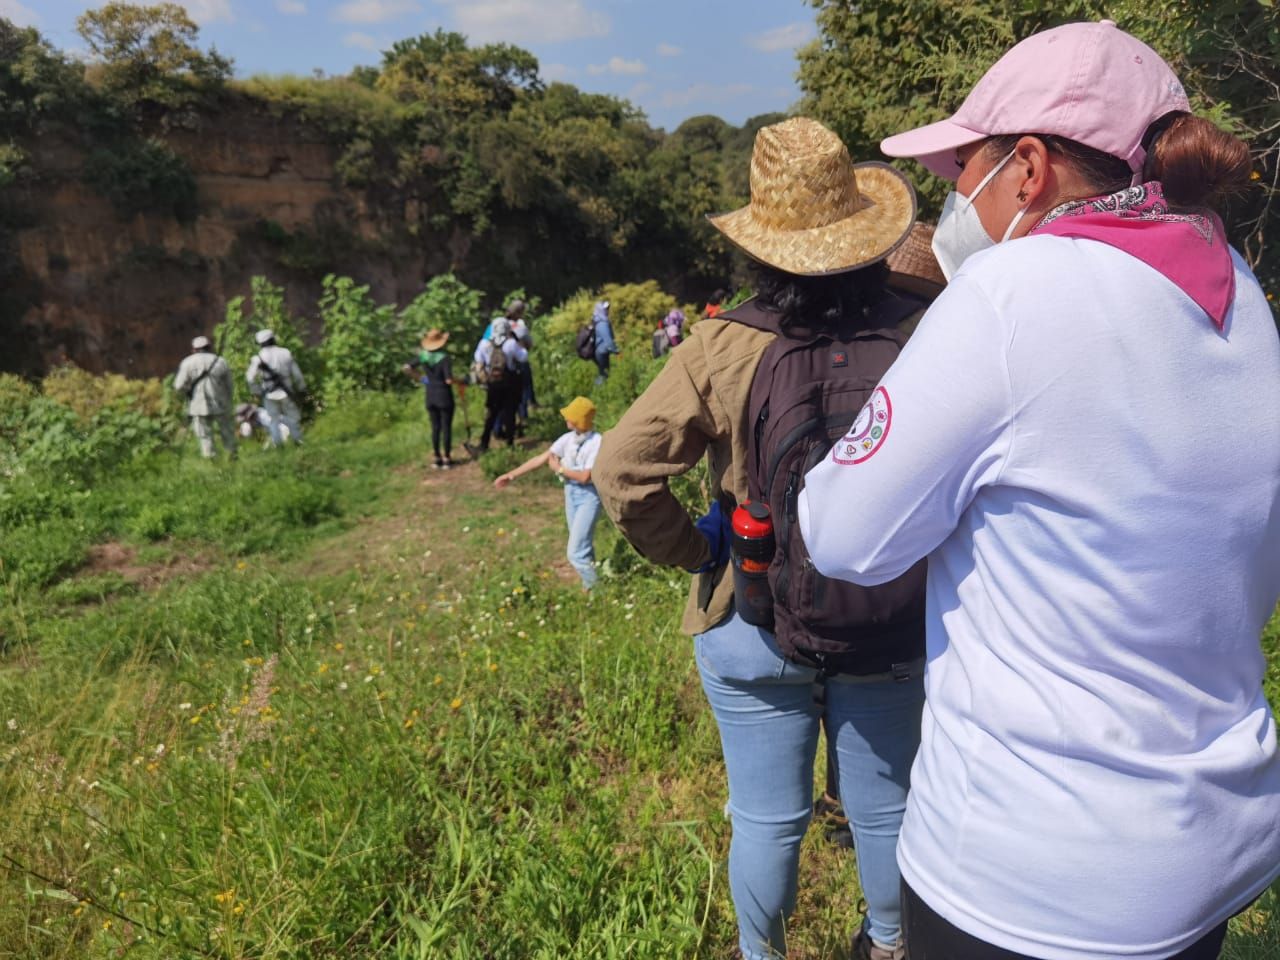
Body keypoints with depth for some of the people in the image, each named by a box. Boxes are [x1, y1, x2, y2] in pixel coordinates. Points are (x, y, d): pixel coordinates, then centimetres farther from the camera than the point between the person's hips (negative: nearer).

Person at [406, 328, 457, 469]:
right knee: (446, 427, 5)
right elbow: (449, 380, -22)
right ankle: (447, 459, 10)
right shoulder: (444, 358, -17)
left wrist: (419, 378, 7)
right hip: (444, 397, -5)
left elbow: (407, 367, -3)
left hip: (430, 397, 5)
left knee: (435, 427, 12)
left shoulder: (423, 356, -1)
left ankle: (437, 458, 18)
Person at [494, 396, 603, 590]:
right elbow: (541, 459, 3)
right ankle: (590, 585, 33)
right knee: (583, 546, 18)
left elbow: (585, 476, -22)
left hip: (589, 495, -7)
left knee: (576, 552, -9)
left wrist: (559, 469, -10)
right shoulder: (568, 438, 0)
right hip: (570, 492, 7)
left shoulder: (597, 442, -20)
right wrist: (512, 474, 1)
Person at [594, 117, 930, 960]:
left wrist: (692, 551, -4)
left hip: (756, 627, -1)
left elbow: (624, 472, -19)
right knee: (884, 806, 23)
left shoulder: (723, 346, -17)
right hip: (892, 627, 2)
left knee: (768, 820, 18)